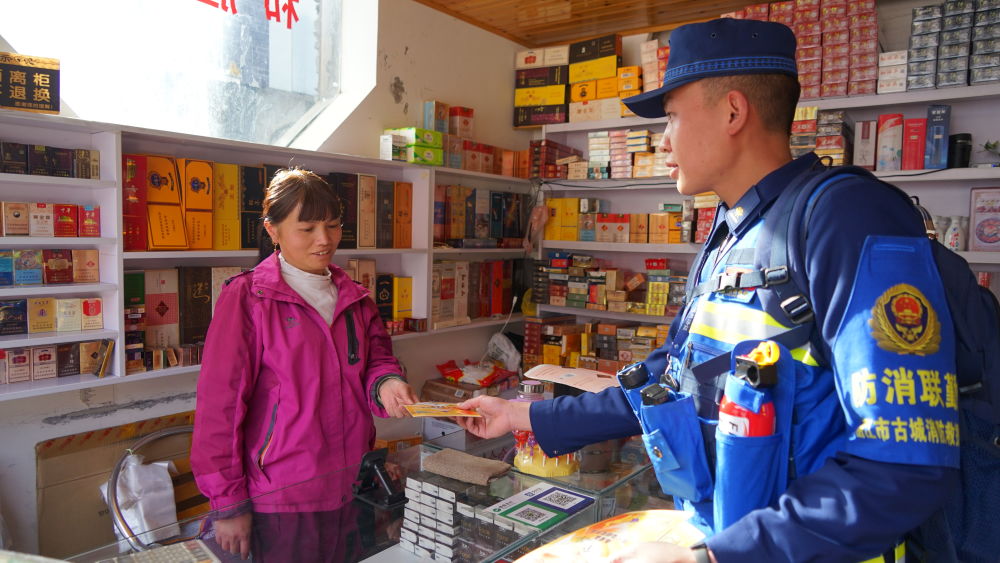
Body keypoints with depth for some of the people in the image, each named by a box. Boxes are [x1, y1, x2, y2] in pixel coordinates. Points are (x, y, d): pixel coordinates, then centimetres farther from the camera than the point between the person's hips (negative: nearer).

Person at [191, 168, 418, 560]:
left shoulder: (355, 298, 7)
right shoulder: (246, 298, -10)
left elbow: (377, 358, 9)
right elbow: (220, 403, -11)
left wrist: (385, 383, -16)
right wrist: (228, 504, -10)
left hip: (353, 489, 5)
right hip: (283, 499, -5)